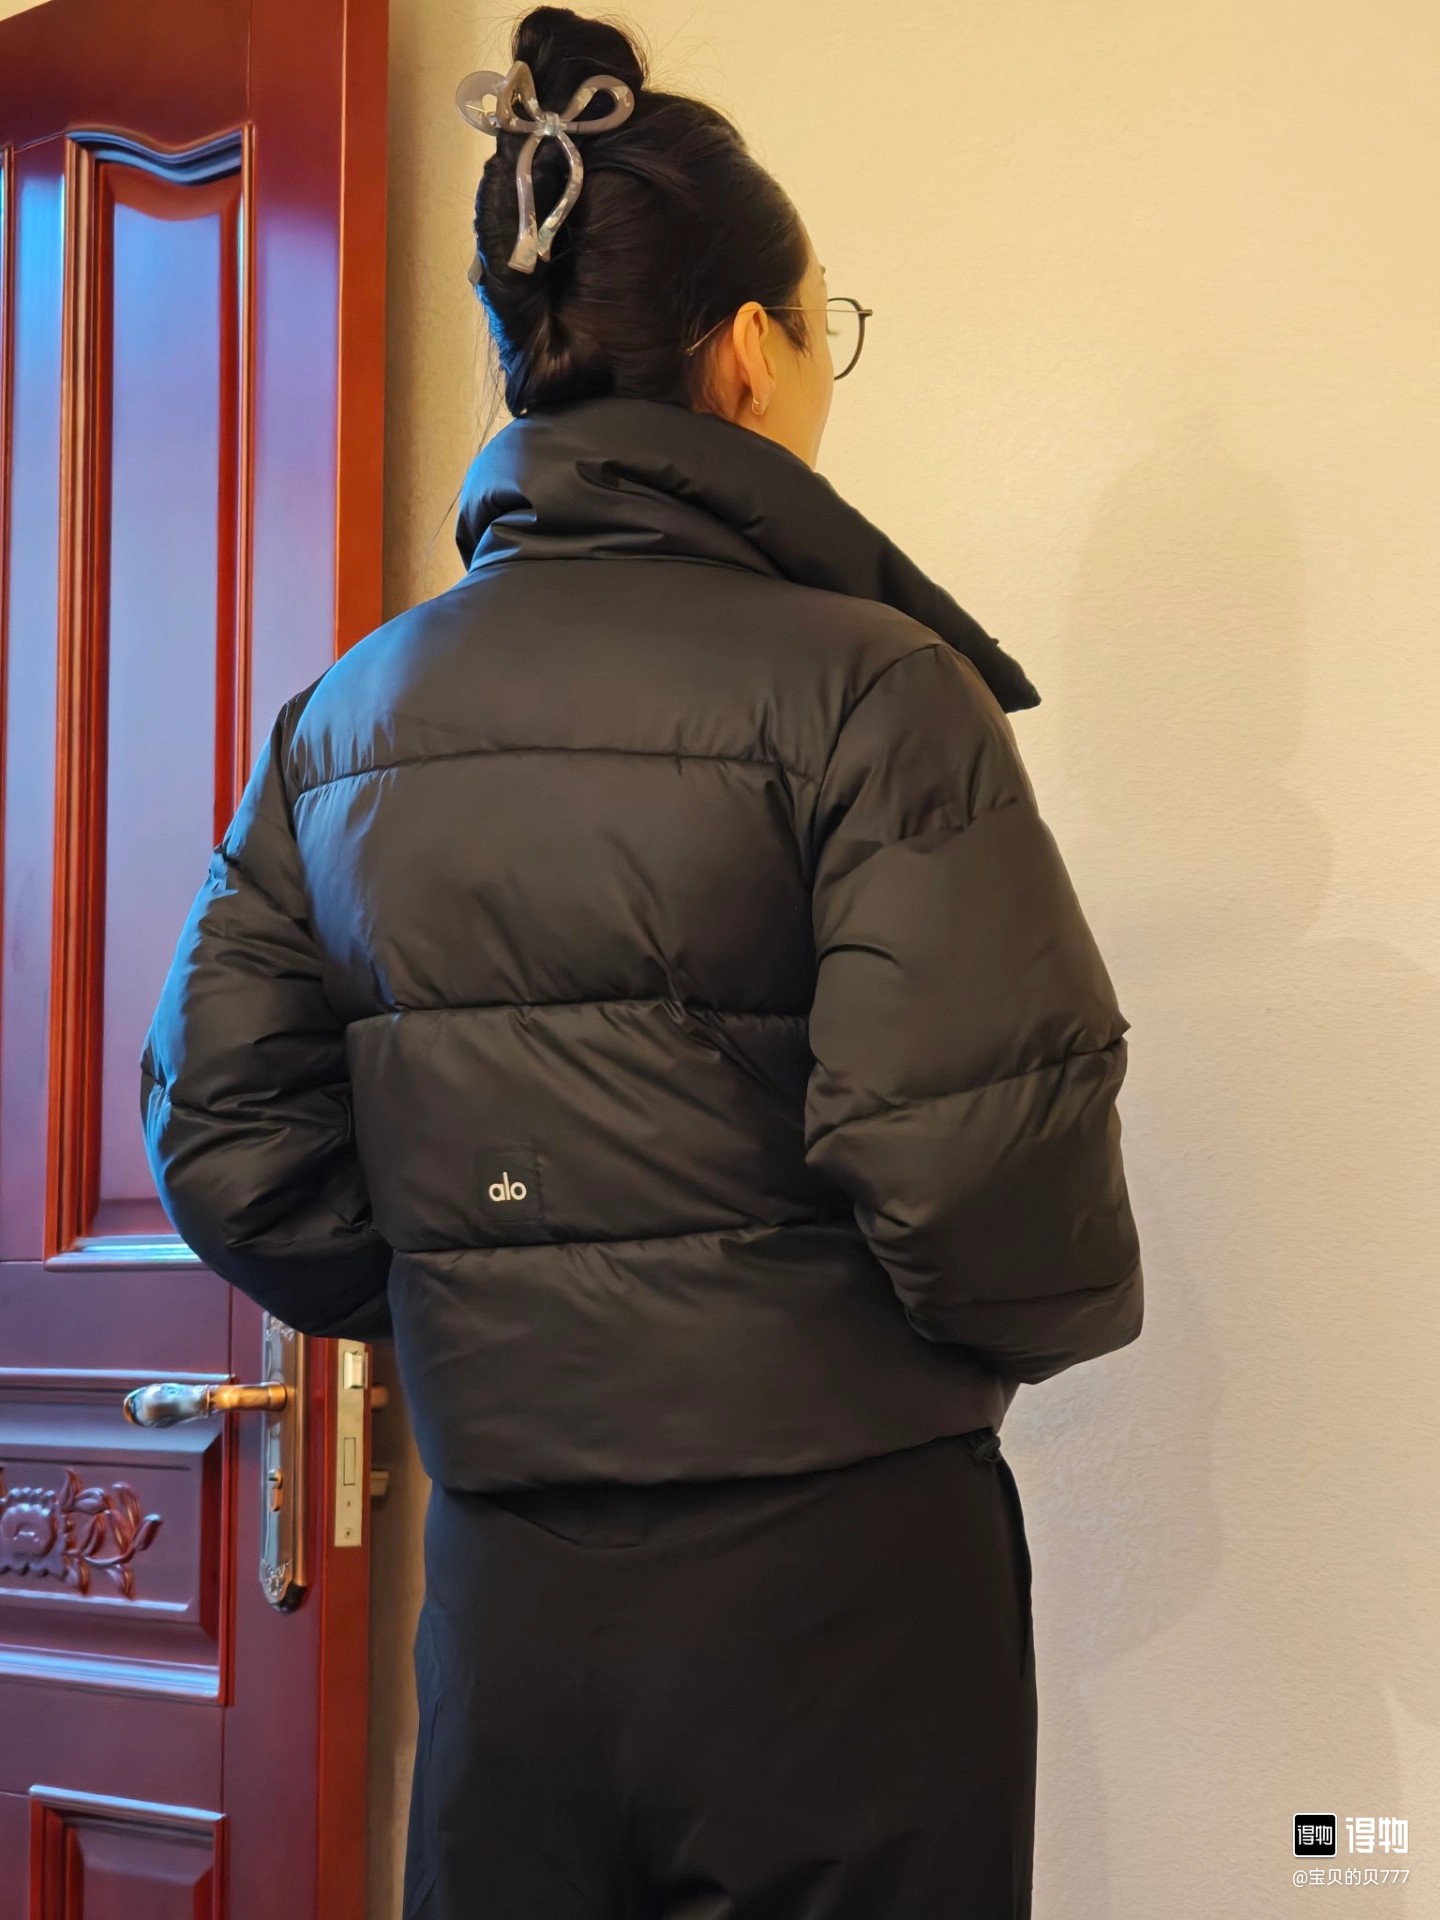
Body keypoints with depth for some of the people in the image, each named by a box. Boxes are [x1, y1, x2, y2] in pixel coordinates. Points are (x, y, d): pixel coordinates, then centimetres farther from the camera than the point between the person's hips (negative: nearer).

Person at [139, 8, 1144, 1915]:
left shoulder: (344, 717, 4)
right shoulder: (862, 687, -13)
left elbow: (226, 1137, 3)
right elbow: (972, 1157, -21)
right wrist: (1041, 1316, 1)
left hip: (500, 1591, 5)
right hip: (829, 1567, -5)